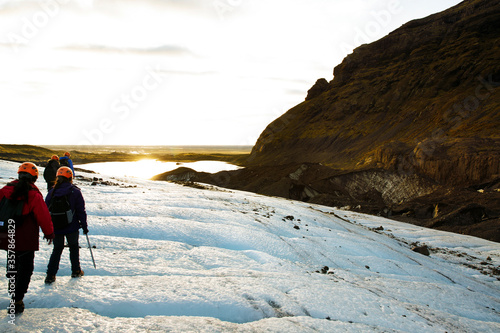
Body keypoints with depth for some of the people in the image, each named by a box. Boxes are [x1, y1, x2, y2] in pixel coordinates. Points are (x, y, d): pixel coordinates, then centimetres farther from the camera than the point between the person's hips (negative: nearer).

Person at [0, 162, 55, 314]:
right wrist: (49, 233, 4)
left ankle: (13, 294, 34)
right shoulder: (34, 195, -15)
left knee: (12, 266, 22)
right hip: (26, 239, -5)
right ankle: (16, 301, 5)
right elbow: (43, 216, -11)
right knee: (25, 269, 6)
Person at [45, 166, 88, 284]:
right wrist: (84, 226, 3)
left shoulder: (52, 192, -1)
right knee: (74, 247, 18)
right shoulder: (75, 192, -8)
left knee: (57, 249, 15)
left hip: (56, 227, 2)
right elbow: (81, 211, -6)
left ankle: (50, 275, 8)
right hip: (72, 227, -2)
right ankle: (76, 271, 26)